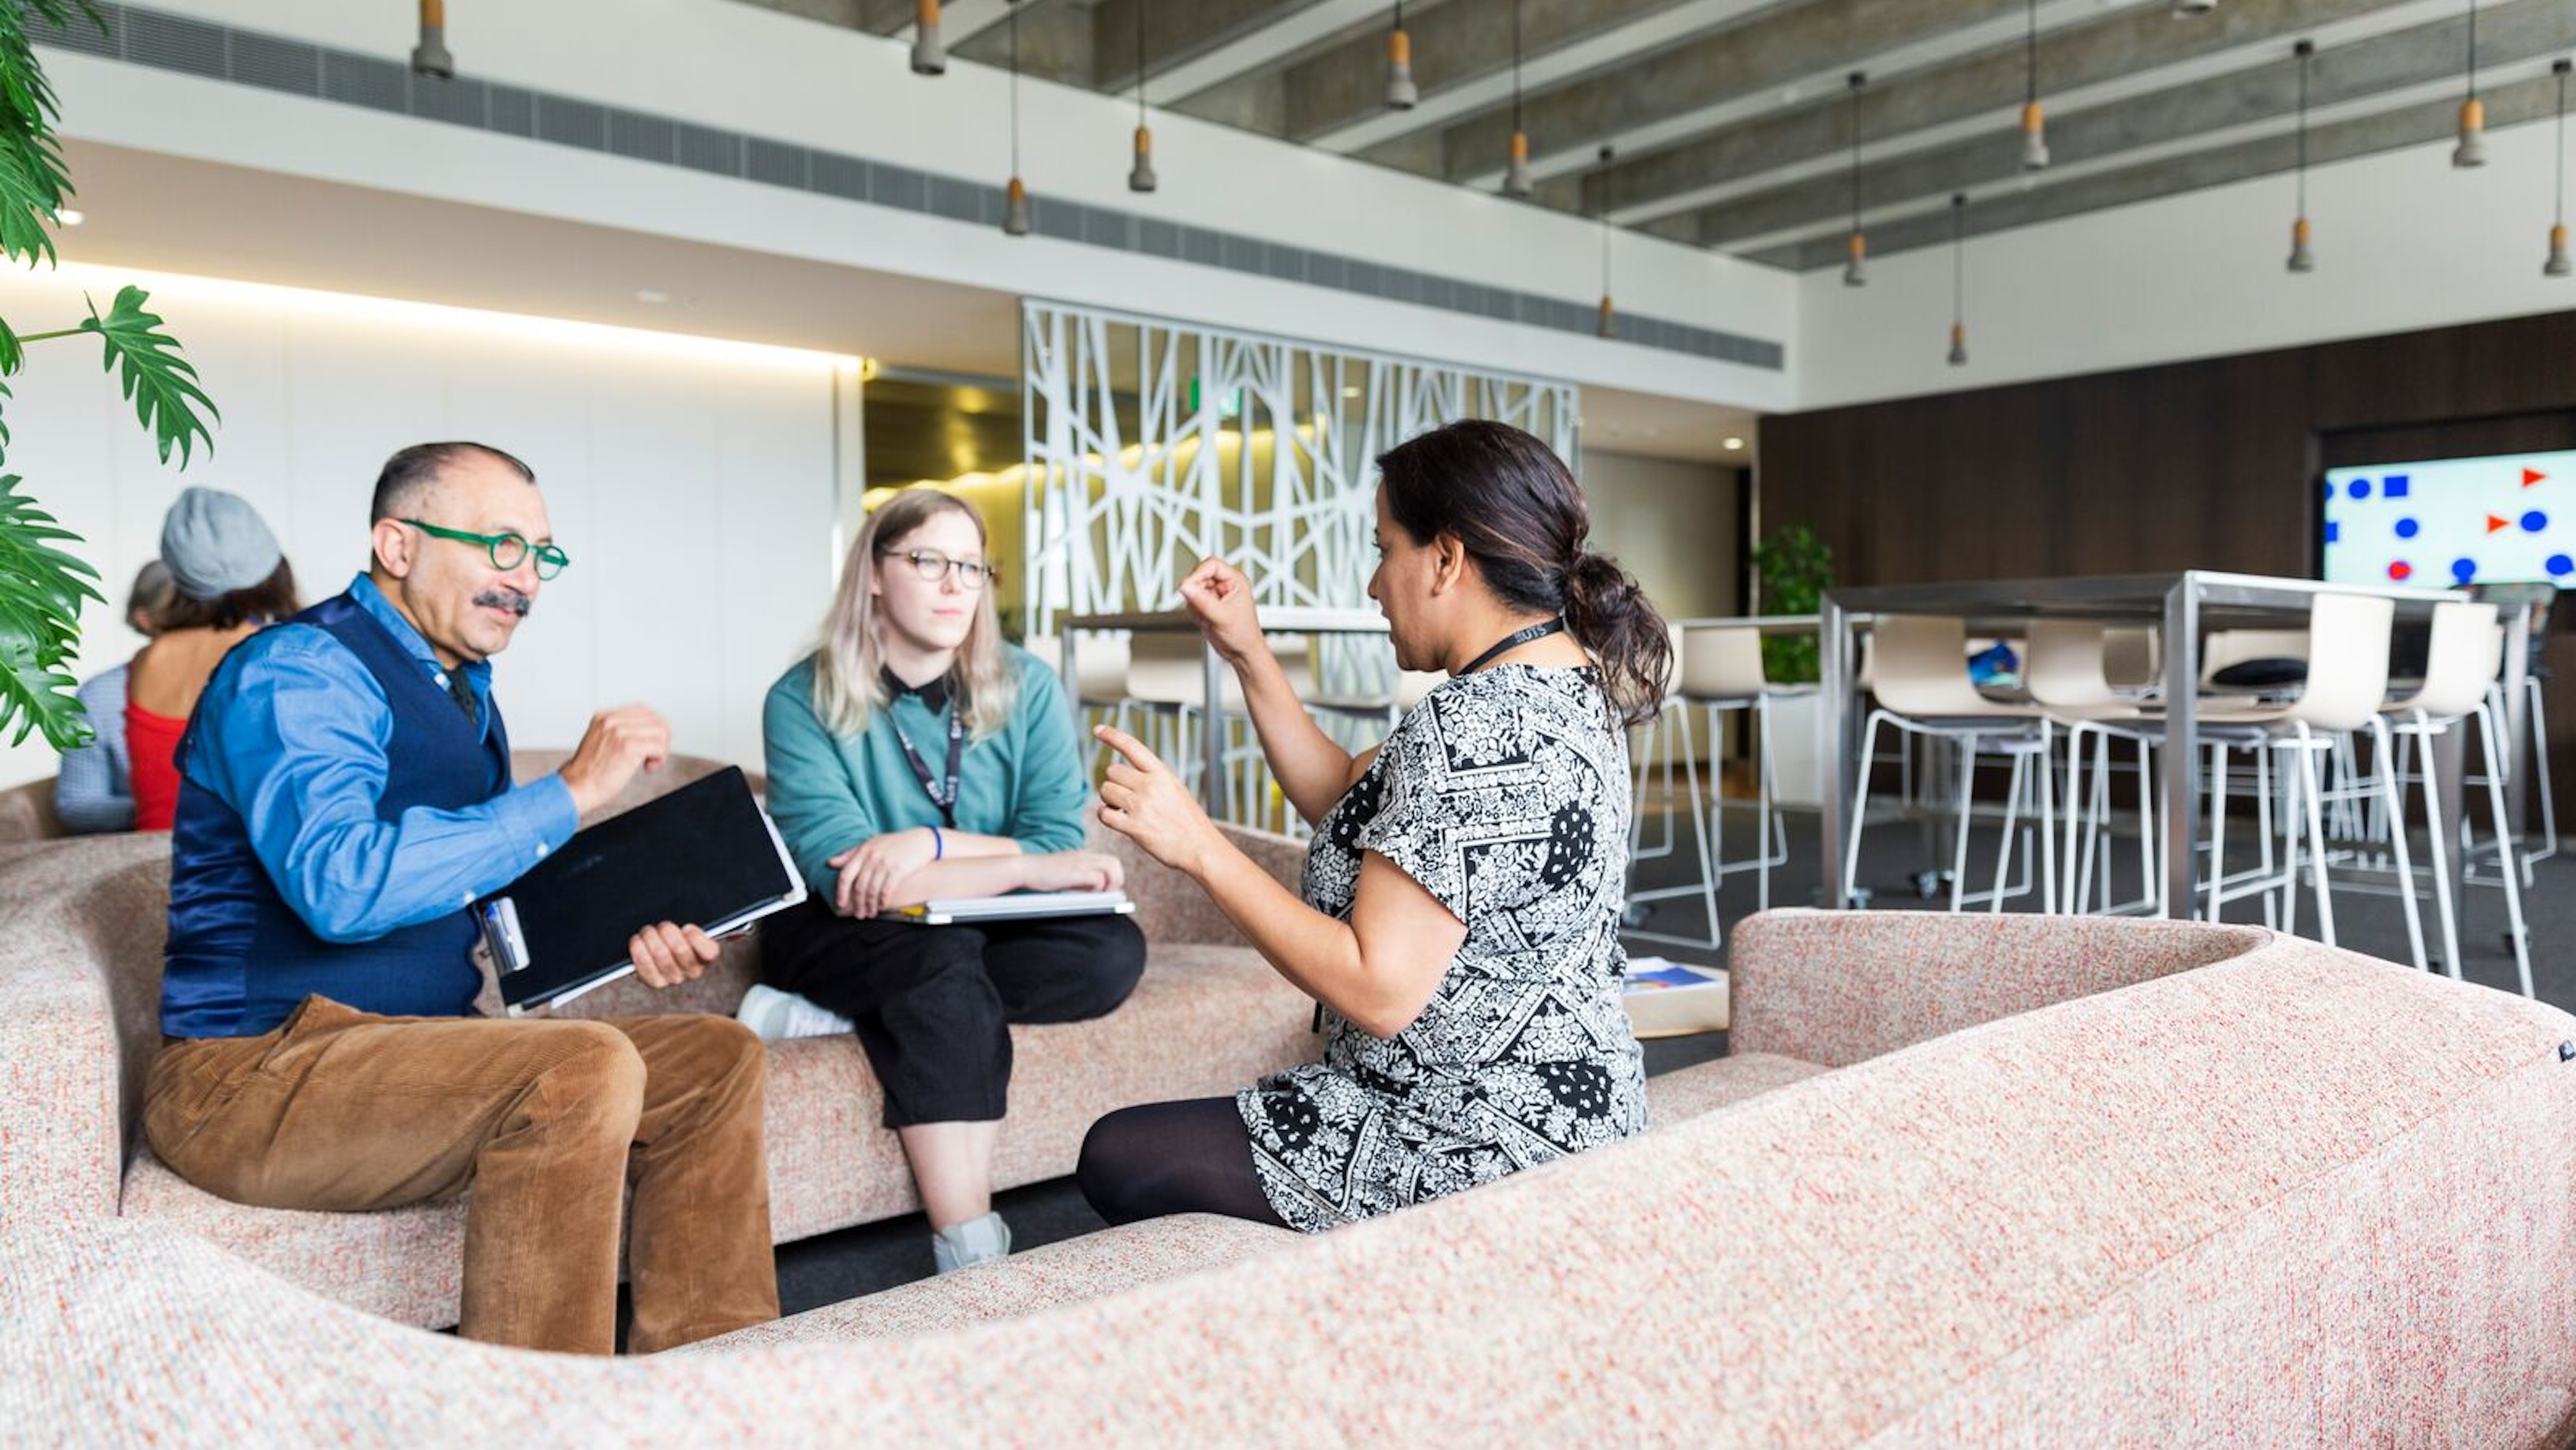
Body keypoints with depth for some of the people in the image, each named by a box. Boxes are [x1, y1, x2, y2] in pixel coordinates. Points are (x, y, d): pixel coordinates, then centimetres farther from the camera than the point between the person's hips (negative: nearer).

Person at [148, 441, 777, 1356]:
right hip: (254, 1074, -9)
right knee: (587, 1068, -32)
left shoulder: (465, 691, 15)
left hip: (418, 1044, 9)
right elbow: (341, 885, -31)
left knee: (719, 1059, -1)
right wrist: (572, 793, -25)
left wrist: (624, 935, 4)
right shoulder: (296, 672, -14)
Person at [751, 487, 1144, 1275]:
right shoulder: (803, 699, -12)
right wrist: (1027, 868, -28)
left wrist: (930, 844, -27)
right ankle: (970, 1254, -34)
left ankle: (830, 1014, -20)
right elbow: (843, 878, -23)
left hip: (979, 932, 4)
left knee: (1112, 952, -25)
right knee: (942, 952, -36)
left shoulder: (1026, 687, -3)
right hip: (841, 938, -3)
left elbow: (1060, 847, -11)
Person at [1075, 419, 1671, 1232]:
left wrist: (1198, 846, -25)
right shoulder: (1570, 682, 5)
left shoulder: (1469, 730, -28)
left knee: (1117, 1158, 2)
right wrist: (1249, 656, 4)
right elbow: (1346, 803, 10)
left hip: (1479, 1152, -10)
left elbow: (1378, 993, -30)